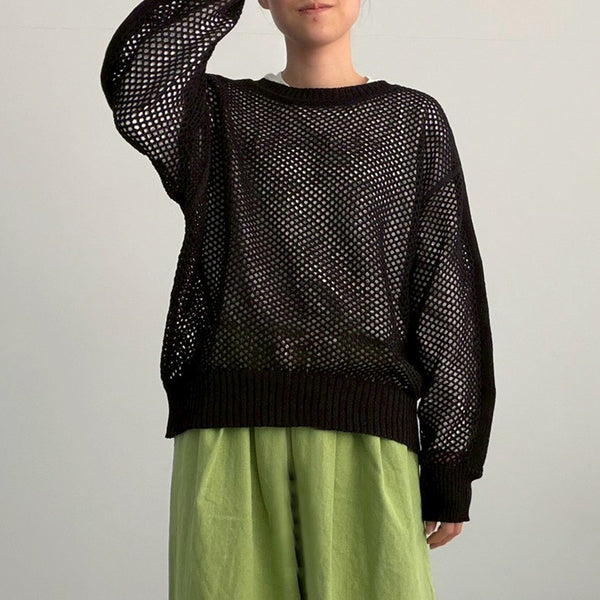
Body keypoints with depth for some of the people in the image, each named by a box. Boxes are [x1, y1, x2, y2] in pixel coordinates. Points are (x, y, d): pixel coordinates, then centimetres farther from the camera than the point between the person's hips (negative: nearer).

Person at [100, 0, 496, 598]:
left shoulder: (413, 119, 15)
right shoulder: (220, 112, 17)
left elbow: (448, 294, 9)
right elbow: (131, 80, -7)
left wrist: (450, 465, 3)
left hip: (364, 438, 0)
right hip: (229, 437, 1)